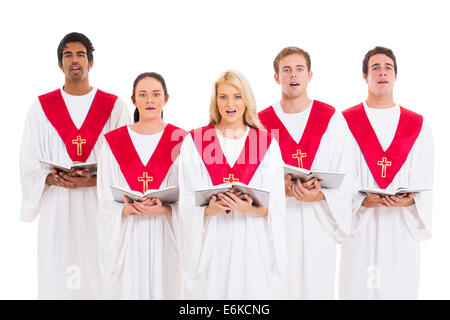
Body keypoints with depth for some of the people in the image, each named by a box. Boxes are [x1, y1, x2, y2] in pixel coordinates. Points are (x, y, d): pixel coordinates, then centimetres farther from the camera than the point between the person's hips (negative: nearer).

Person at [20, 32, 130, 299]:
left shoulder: (114, 107, 5)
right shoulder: (42, 107, 9)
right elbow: (30, 163, 6)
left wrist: (94, 181, -16)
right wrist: (53, 179, -13)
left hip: (100, 207, -1)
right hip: (57, 209, 1)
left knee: (98, 277, -1)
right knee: (58, 280, 2)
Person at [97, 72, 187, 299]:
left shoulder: (180, 141, 2)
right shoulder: (113, 142, 6)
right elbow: (105, 197, 4)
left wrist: (165, 209, -18)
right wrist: (126, 210, -16)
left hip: (167, 236, -1)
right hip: (127, 237, 1)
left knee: (165, 288, 1)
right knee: (130, 290, 3)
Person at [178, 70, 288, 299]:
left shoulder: (267, 144, 6)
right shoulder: (193, 142, 5)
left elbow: (276, 206, 1)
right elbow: (187, 203, 1)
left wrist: (252, 209, -19)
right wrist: (208, 209, -19)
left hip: (251, 241, 1)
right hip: (210, 242, 0)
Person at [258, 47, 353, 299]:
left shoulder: (332, 119, 5)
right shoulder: (261, 123, 6)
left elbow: (345, 177, 2)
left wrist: (320, 195, -16)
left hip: (318, 222, 0)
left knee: (317, 287, 2)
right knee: (276, 288, 1)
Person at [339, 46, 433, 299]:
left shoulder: (418, 126, 9)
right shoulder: (346, 122, 4)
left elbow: (425, 182, 5)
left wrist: (411, 201, -15)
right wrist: (361, 200, -17)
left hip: (402, 224, 2)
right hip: (360, 223, -1)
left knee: (400, 287, 4)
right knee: (359, 286, 0)